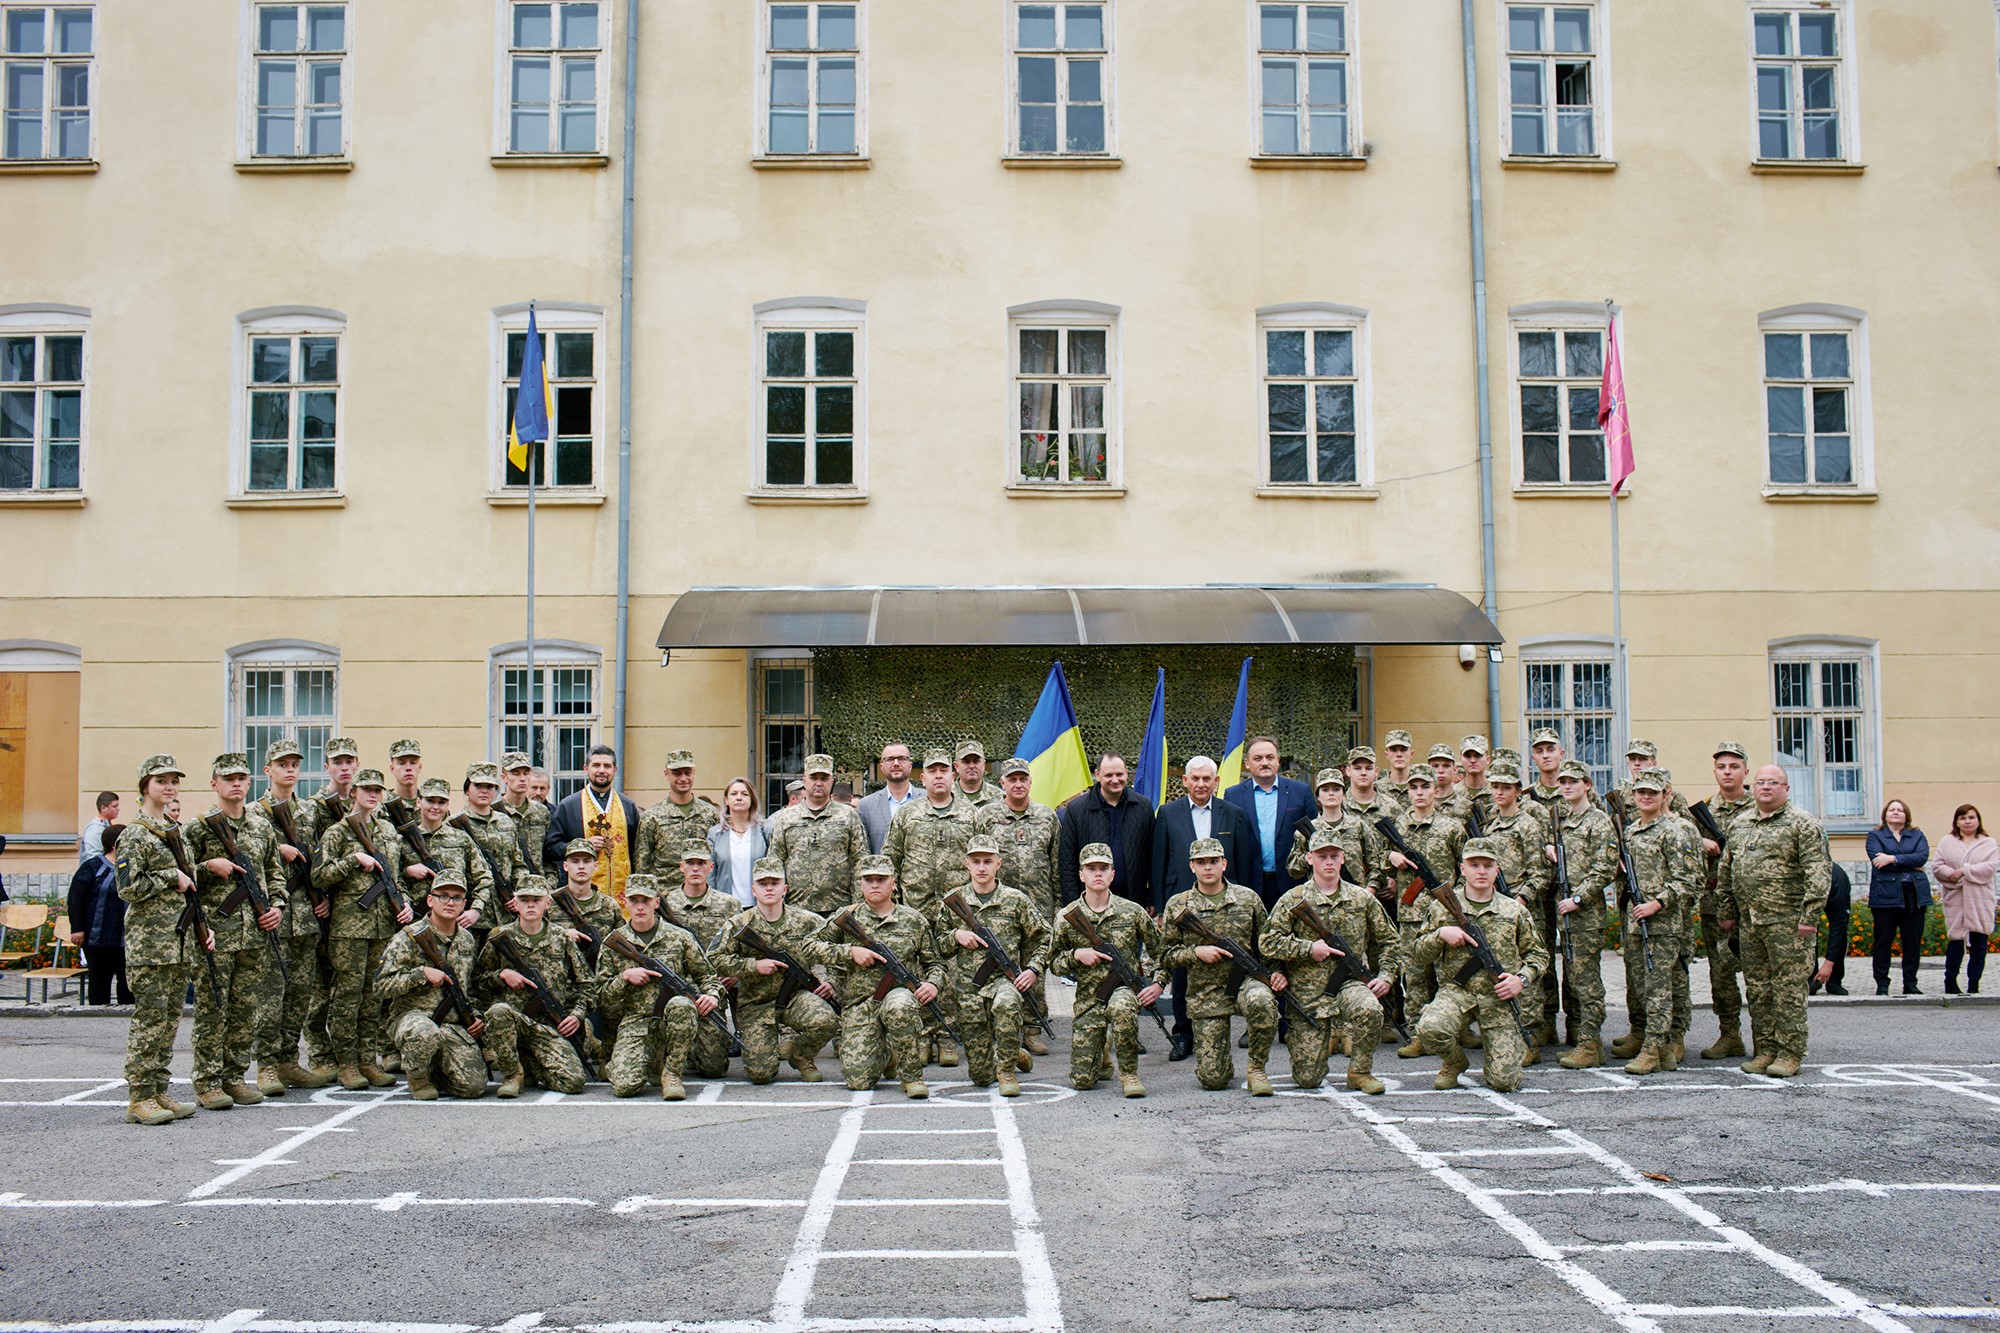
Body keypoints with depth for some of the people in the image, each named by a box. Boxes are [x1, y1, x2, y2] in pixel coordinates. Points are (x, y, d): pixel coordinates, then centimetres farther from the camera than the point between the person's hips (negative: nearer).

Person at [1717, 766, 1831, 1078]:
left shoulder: (1802, 824, -4)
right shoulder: (1739, 826, 16)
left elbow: (1818, 872, -11)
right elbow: (1725, 872, 21)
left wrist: (1809, 916, -16)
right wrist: (1728, 912, 16)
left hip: (1787, 920, -6)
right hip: (1749, 921, 6)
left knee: (1788, 988, -4)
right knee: (1758, 989, 9)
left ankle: (1789, 1053, 2)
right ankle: (1764, 1050, 16)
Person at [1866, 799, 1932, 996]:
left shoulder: (1917, 835, 16)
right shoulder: (1875, 835, 8)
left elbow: (1923, 856, -4)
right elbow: (1877, 860, -10)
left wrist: (1893, 859, -12)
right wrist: (1911, 865, -7)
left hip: (1914, 896, 2)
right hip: (1885, 896, -2)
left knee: (1913, 942, 4)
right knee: (1883, 941, -1)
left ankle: (1910, 984, 13)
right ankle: (1882, 985, 6)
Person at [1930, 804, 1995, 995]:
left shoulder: (1988, 843, 9)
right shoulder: (1947, 842, 11)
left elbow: (1990, 866, -7)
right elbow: (1936, 866, 2)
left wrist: (1965, 871, -14)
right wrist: (1952, 874, -15)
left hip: (1980, 901, 0)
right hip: (1956, 899, 0)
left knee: (1979, 942, 0)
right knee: (1955, 940, -4)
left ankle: (1974, 984, 7)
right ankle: (1950, 982, 6)